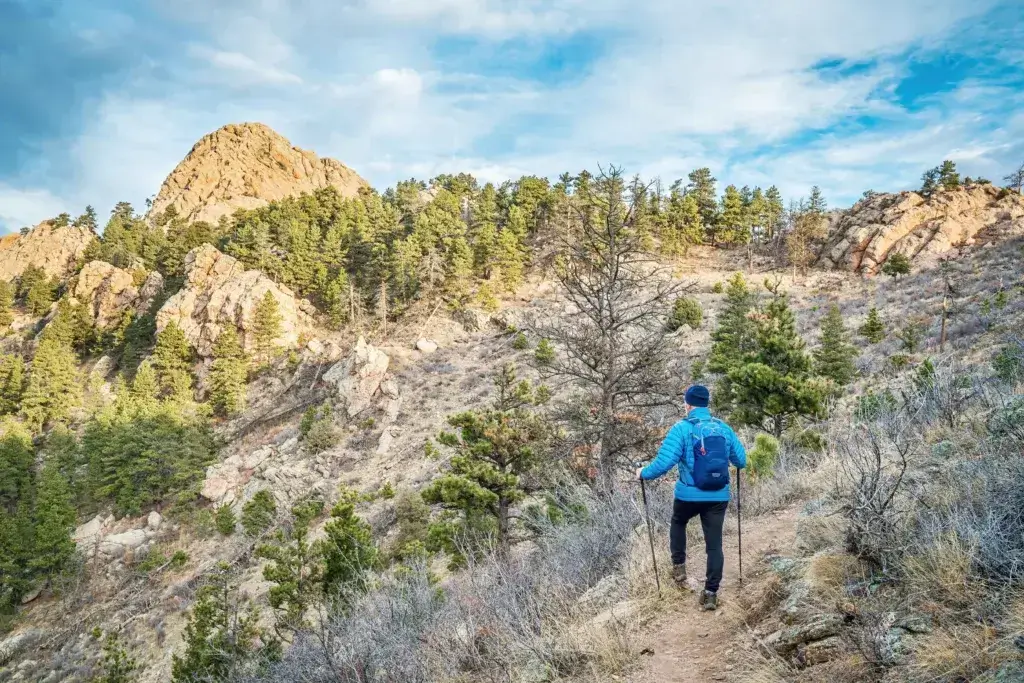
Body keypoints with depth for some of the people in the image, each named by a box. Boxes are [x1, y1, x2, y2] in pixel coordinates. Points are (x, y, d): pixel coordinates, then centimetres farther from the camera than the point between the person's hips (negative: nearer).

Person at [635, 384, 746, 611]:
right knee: (714, 544, 9)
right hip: (719, 497, 2)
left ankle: (679, 568, 26)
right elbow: (741, 461, 9)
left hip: (689, 496, -2)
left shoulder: (682, 429, -10)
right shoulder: (724, 428, 3)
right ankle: (711, 593, 8)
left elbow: (664, 462, -17)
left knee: (678, 524, 28)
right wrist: (727, 462, 32)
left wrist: (644, 473, 0)